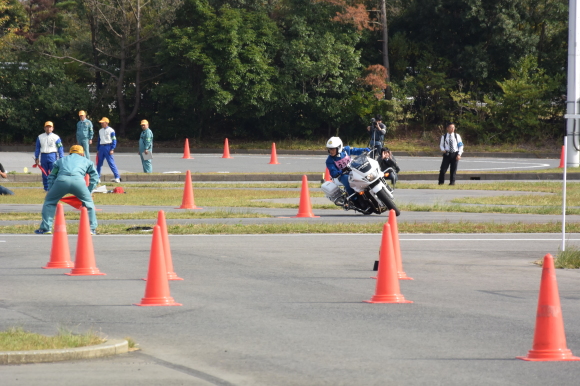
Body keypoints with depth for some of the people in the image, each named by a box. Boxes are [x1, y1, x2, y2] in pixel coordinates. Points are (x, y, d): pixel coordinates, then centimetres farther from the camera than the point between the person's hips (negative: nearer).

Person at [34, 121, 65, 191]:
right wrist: (36, 158, 10)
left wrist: (61, 158, -6)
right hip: (43, 156, 3)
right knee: (45, 174, 4)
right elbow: (37, 148, 15)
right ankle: (46, 188, 11)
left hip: (52, 156, -3)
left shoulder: (56, 137, 2)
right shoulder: (40, 137, 11)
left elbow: (60, 148, 1)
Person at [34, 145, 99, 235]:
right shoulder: (86, 161, 36)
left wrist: (50, 190, 33)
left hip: (61, 180, 1)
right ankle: (92, 228, 20)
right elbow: (95, 176, 31)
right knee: (88, 203, 22)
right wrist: (89, 191, 33)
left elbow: (51, 176, 34)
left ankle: (46, 228, 15)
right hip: (78, 180, -1)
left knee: (49, 202, 20)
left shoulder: (61, 160, 38)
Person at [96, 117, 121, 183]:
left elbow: (114, 140, -7)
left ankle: (117, 177, -12)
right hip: (101, 147, 7)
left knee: (111, 163, -12)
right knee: (99, 163, 7)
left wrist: (112, 149, -14)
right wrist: (98, 150, 17)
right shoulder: (100, 131, 16)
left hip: (108, 147, -7)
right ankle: (97, 177, 16)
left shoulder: (111, 130, -4)